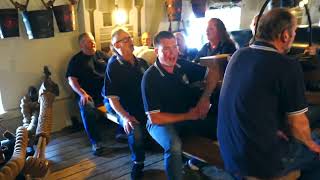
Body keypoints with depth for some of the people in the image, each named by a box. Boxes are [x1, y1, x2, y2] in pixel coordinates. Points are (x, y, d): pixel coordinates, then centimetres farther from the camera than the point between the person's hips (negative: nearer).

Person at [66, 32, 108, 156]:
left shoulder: (101, 54, 21)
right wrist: (82, 94, -16)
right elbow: (72, 80, 1)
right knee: (87, 110, -35)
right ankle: (96, 142, -22)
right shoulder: (76, 60, 10)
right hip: (87, 95, -3)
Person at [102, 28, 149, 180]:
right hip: (127, 111, -4)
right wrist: (125, 117, -22)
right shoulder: (113, 67, -4)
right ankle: (138, 163, -1)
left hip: (146, 107, 4)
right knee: (136, 133, -32)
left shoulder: (142, 62, 11)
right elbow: (112, 98, -7)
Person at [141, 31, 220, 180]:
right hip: (162, 122, -5)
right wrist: (187, 116, -17)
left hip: (188, 116, 5)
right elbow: (154, 118, -18)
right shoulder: (150, 78, -17)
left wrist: (205, 97, -8)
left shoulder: (183, 65, -3)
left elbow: (212, 73, 8)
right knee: (174, 146, -36)